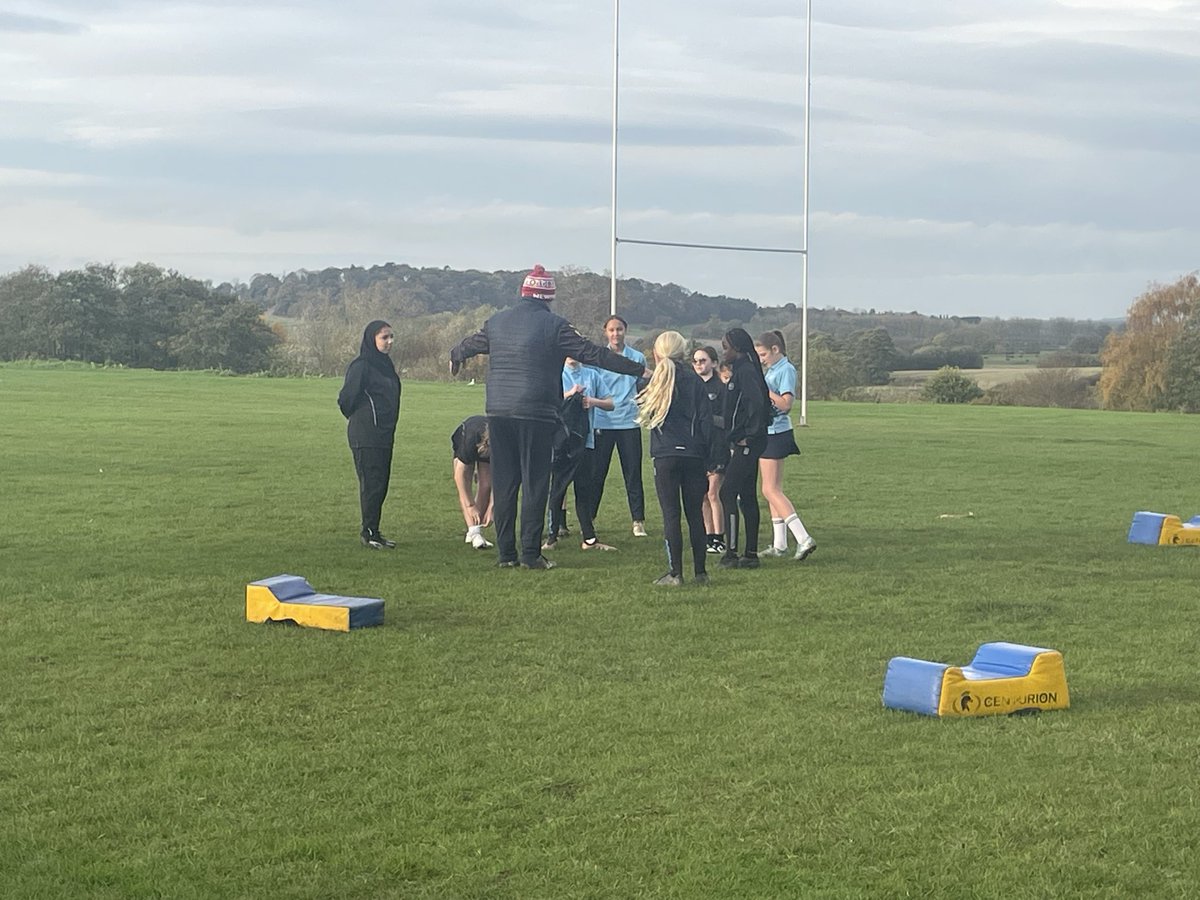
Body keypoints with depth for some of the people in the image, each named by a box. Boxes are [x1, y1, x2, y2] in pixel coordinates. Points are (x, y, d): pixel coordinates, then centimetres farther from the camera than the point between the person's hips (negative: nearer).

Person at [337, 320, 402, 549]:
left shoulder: (385, 365, 15)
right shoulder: (361, 366, -12)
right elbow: (346, 399, -13)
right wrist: (358, 419, 2)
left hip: (384, 435, 8)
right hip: (366, 437, -8)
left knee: (381, 483, 9)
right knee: (371, 483, -7)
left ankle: (373, 532, 15)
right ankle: (369, 533, -1)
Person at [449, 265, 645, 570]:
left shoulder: (497, 322, 9)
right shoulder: (554, 325, -6)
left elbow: (470, 344, 27)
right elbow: (593, 354, -8)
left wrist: (455, 356, 51)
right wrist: (640, 370, -4)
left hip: (498, 413, 5)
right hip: (537, 415, -4)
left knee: (503, 484, 9)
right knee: (535, 484, 1)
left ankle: (506, 553, 10)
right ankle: (531, 554, -1)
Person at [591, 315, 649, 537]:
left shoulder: (637, 358, 8)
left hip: (629, 423, 0)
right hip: (602, 422, 0)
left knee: (633, 474, -1)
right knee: (596, 473, 2)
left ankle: (638, 520, 3)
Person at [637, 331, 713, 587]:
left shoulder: (654, 381, 1)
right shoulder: (694, 381, 3)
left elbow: (645, 414, 6)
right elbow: (706, 419, 1)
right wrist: (707, 456, 5)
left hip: (665, 455, -2)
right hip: (693, 455, 2)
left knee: (671, 514, 0)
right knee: (695, 513, 9)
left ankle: (675, 573, -3)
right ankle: (700, 572, 11)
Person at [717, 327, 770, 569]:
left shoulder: (745, 371, -14)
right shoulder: (742, 370, 16)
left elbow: (756, 403, -25)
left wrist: (749, 436, -19)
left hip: (745, 445, -10)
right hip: (744, 443, 10)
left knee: (728, 494, -9)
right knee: (747, 497, 11)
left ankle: (731, 553, -8)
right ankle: (751, 554, 14)